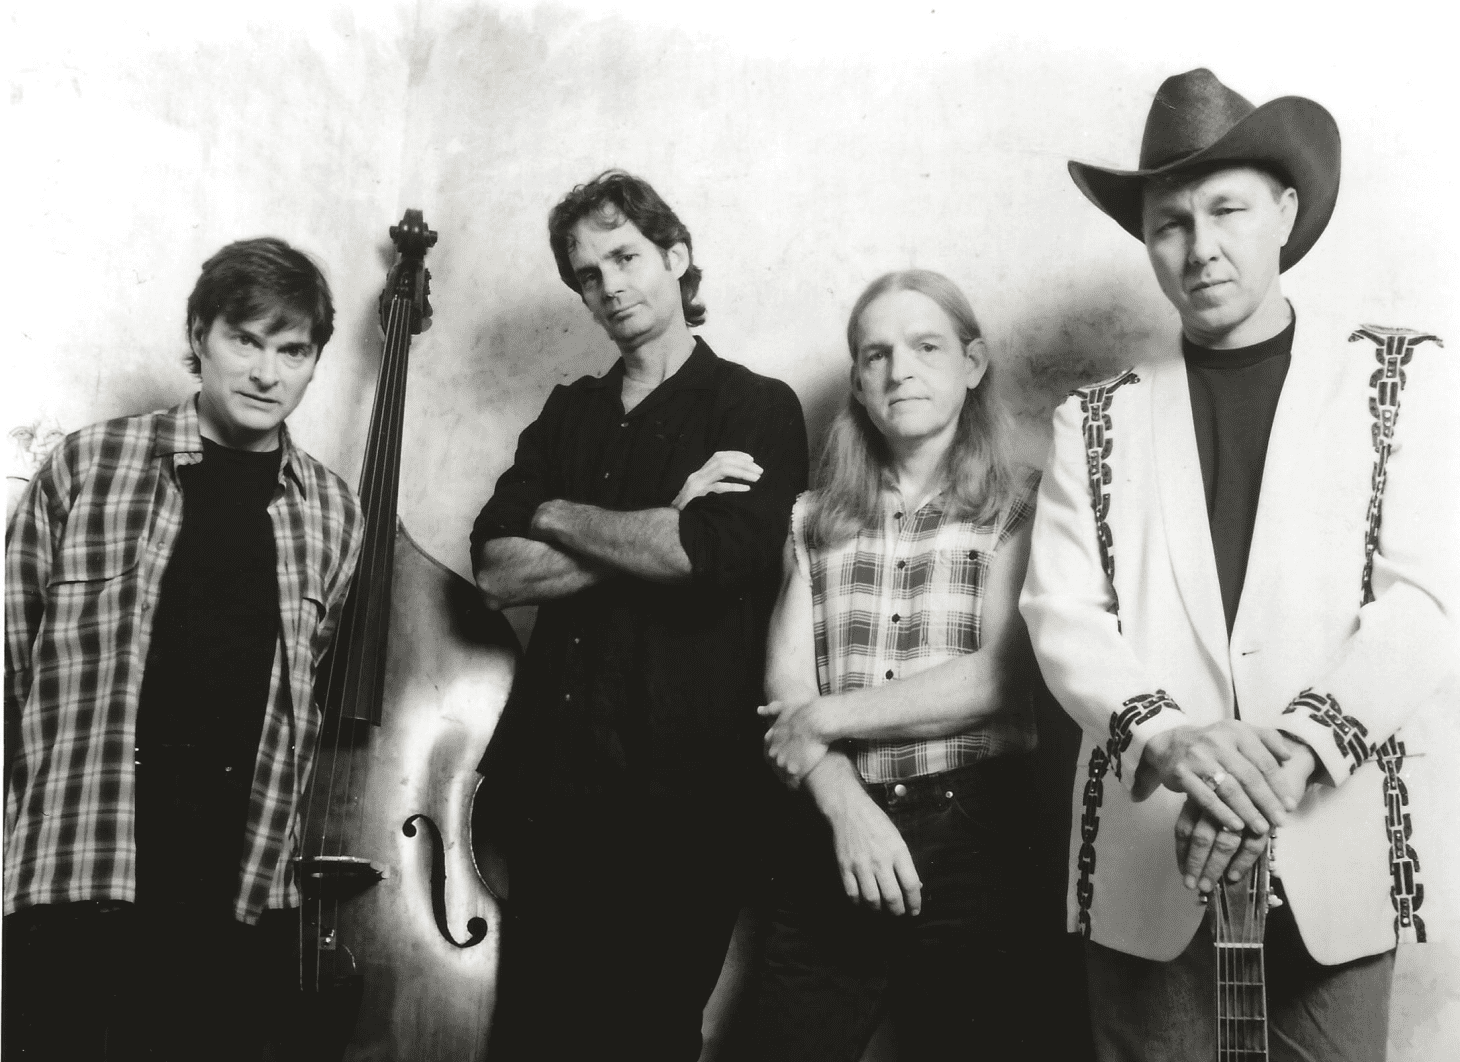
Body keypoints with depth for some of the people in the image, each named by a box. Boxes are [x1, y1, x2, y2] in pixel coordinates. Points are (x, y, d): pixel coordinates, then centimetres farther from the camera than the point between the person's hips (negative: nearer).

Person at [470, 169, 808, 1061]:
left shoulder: (757, 409, 0)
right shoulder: (569, 415, 15)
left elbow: (719, 552, -19)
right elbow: (499, 572, 1)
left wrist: (562, 517, -5)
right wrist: (657, 534, -11)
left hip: (681, 797, -4)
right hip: (550, 785, 5)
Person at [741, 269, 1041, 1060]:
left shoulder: (1016, 510, 2)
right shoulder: (815, 520, 11)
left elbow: (1002, 679, -10)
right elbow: (784, 693, 2)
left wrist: (828, 716, -6)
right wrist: (847, 808, -15)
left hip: (972, 838, -2)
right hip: (831, 844, 3)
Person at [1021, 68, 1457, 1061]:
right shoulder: (1098, 420, 8)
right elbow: (1064, 614, -2)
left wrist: (1290, 746, -19)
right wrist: (1164, 733, -20)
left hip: (1336, 861, 0)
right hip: (1146, 868, 1)